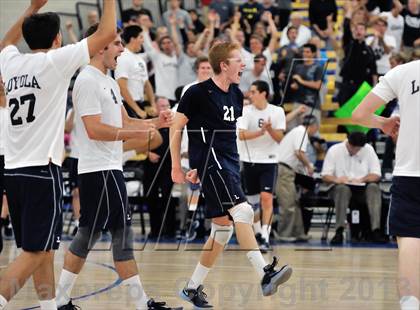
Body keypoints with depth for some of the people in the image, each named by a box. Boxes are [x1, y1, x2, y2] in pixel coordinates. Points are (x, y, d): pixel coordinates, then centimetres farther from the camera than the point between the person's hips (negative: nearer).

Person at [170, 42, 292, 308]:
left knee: (223, 228, 9)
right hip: (210, 162, -9)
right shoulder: (198, 93, -7)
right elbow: (176, 128, -2)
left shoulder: (236, 95, 14)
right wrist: (176, 167, -2)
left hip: (230, 164, 9)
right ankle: (265, 276, -34)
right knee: (242, 211, -24)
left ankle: (193, 289, 20)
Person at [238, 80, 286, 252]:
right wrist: (261, 131, -26)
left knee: (266, 198, -14)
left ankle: (265, 237, -17)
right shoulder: (245, 111, -2)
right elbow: (242, 135, -14)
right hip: (249, 160, 2)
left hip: (269, 161, -2)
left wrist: (270, 129, -24)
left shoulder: (277, 112, -3)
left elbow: (279, 138, -4)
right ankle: (256, 230, 29)